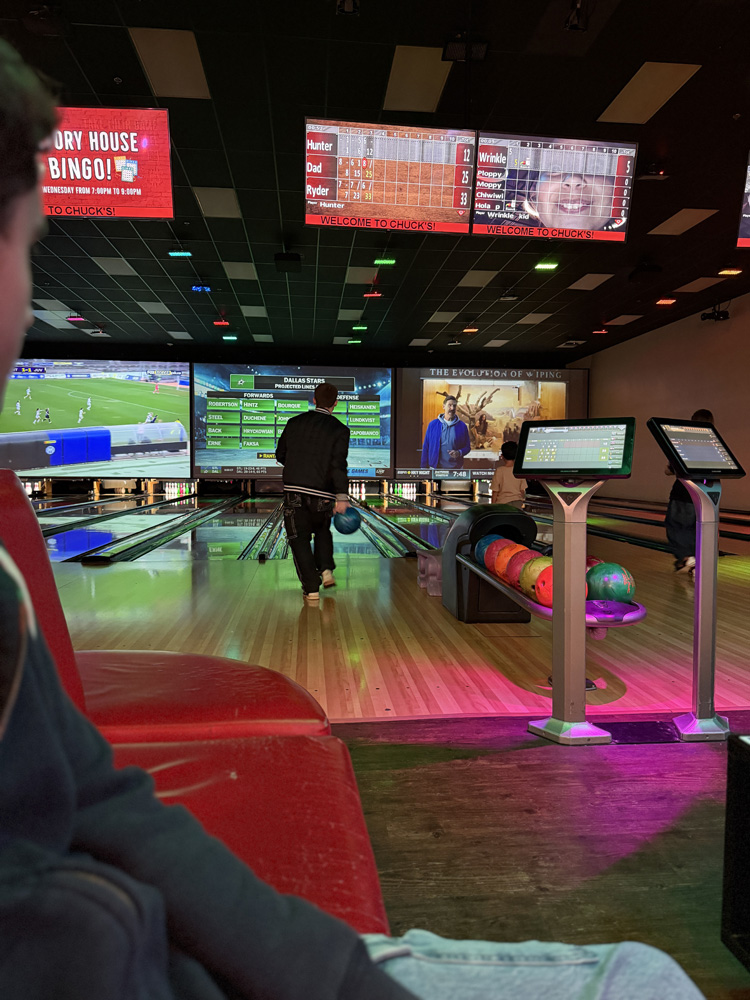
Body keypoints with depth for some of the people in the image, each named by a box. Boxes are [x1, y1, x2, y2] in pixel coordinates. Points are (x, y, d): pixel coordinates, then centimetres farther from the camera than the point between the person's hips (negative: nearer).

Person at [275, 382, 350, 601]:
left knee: (299, 539, 6)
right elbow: (338, 464, -15)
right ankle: (325, 569, 10)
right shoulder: (339, 430, -3)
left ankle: (311, 588, 3)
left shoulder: (295, 423, 6)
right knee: (322, 530, 26)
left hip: (294, 490, 1)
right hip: (322, 493, 0)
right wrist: (342, 496, -18)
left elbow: (280, 455, 13)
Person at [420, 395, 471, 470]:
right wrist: (424, 467, -1)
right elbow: (426, 447, 3)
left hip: (456, 469, 1)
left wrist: (459, 453, -14)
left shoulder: (462, 426, 3)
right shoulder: (432, 424, 1)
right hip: (435, 468, 0)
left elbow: (467, 447, 8)